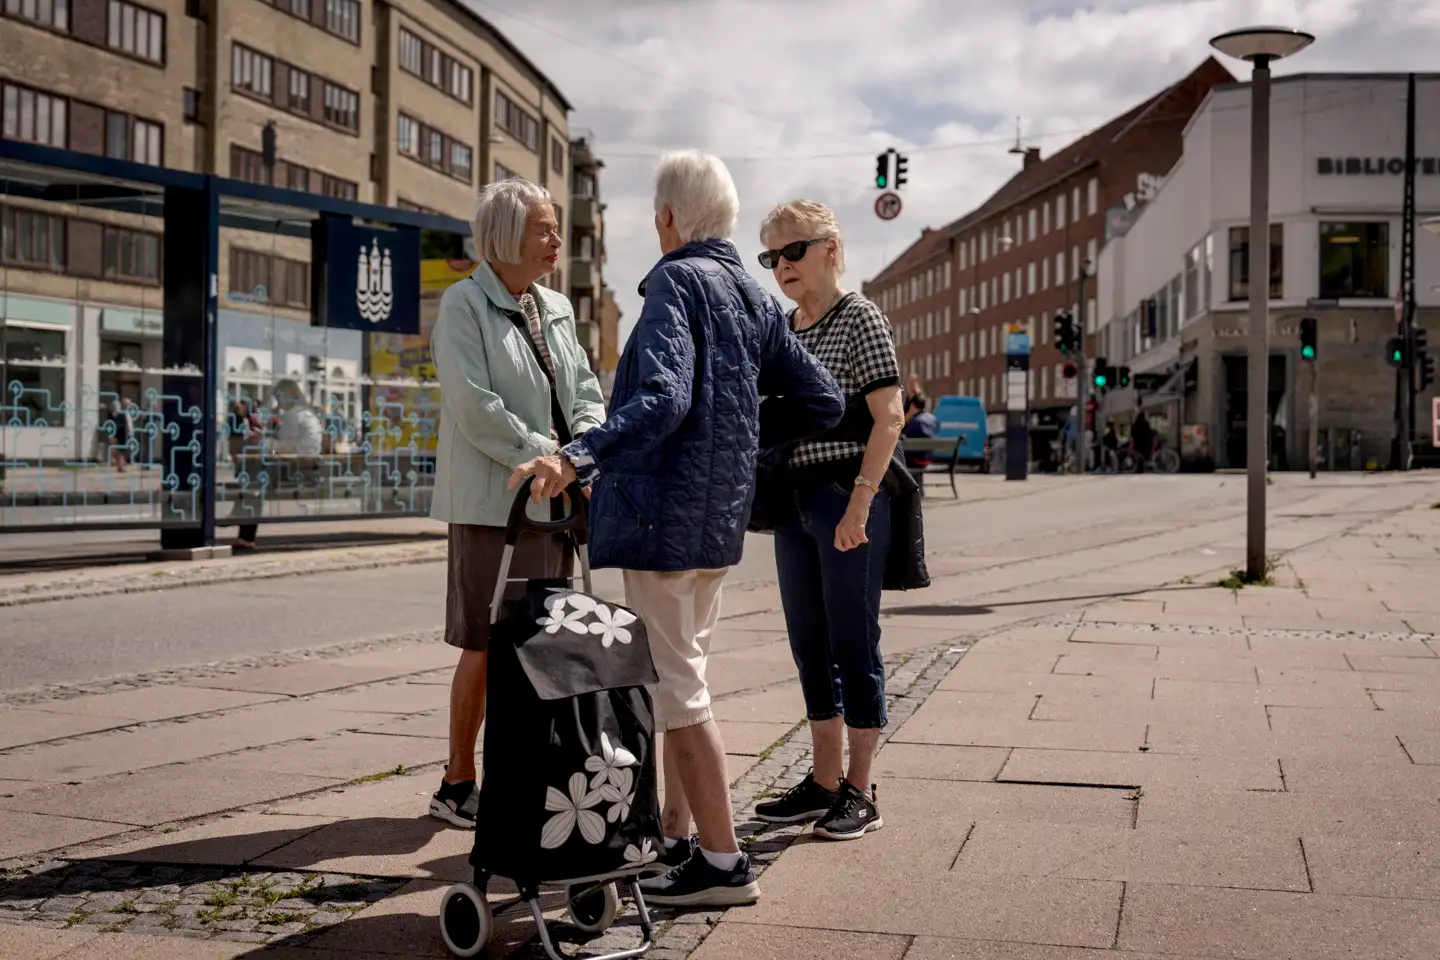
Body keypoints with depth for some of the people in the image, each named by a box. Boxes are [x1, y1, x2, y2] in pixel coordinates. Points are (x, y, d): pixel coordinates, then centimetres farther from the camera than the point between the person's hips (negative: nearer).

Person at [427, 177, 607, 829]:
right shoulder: (464, 304, -4)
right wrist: (546, 458, -15)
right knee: (487, 645, -4)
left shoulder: (556, 309, 16)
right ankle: (457, 783, 8)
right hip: (494, 500, -7)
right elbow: (474, 406, -14)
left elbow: (586, 391, 15)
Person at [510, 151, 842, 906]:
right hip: (720, 515, 9)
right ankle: (677, 836, 27)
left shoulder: (676, 282, -10)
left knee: (674, 685, -3)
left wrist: (579, 457, -36)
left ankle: (723, 862, 1)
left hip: (664, 509, -9)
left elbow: (662, 400, -26)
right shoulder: (755, 296, 12)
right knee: (680, 674, 18)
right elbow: (821, 404, 13)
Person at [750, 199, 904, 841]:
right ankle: (824, 782, 21)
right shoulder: (781, 328, 14)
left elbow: (888, 417, -13)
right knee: (810, 647, 11)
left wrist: (860, 503, -20)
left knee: (854, 644, -2)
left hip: (848, 494, -7)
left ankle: (860, 793, 7)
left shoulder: (860, 319, -6)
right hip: (794, 498, 8)